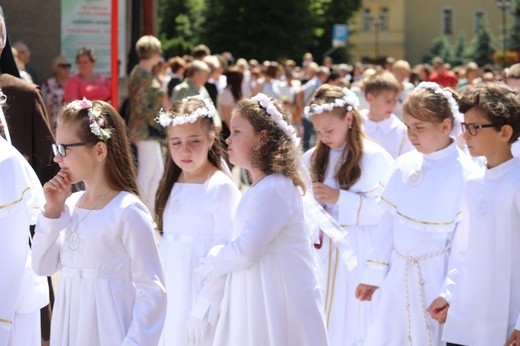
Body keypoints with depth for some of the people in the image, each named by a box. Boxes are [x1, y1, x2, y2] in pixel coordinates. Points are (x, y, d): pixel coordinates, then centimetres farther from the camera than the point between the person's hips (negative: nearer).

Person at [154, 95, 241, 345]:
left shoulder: (221, 188, -12)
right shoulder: (171, 187, 9)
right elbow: (166, 243, 12)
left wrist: (203, 309, -17)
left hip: (204, 295, -6)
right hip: (170, 296, 6)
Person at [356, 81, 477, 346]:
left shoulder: (465, 174, -14)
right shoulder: (405, 164, 3)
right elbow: (390, 221, 10)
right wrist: (373, 273, 10)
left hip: (438, 278, -5)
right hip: (399, 275, 5)